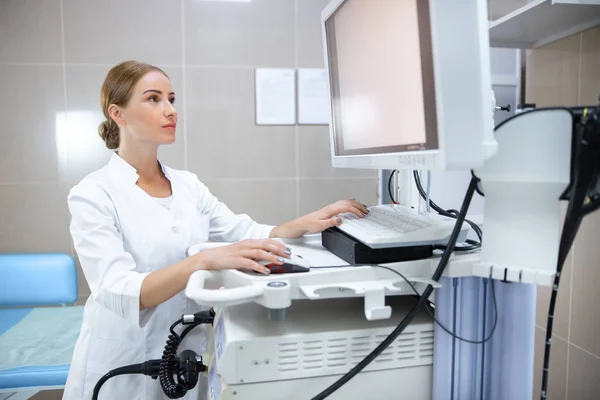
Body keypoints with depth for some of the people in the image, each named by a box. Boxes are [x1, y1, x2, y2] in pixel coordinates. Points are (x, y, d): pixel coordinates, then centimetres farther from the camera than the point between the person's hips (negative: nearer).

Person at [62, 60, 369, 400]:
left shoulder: (188, 185, 3)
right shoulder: (93, 194, -14)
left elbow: (249, 235, -1)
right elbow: (117, 292, -26)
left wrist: (306, 224, -18)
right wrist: (205, 260, -40)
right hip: (123, 370, -4)